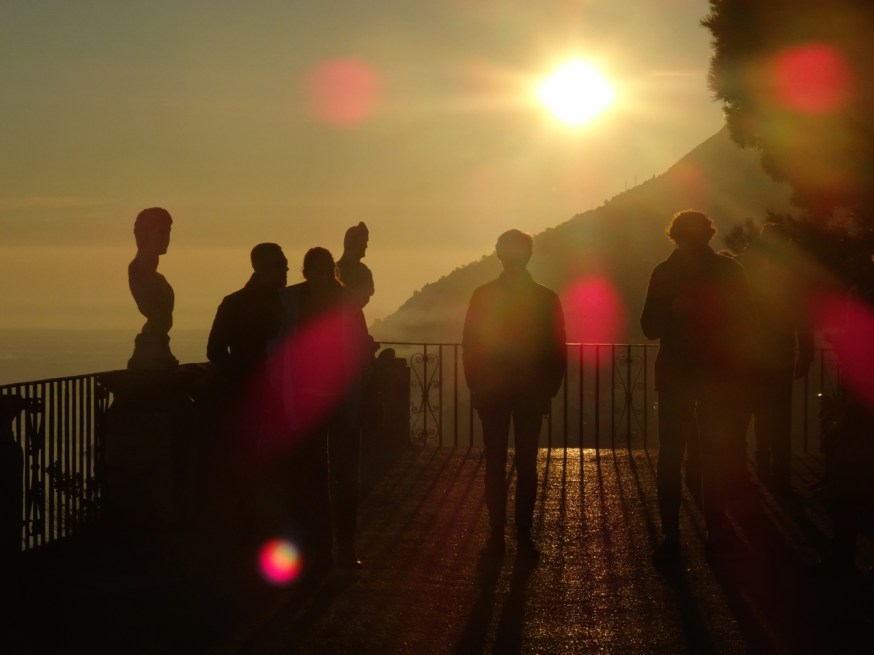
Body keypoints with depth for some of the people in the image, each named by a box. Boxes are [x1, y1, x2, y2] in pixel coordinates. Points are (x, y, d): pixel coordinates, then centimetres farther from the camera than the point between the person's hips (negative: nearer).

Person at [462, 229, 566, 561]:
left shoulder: (546, 299, 2)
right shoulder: (484, 296, 2)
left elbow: (557, 350, 3)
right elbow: (470, 346, 2)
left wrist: (548, 389, -3)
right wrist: (477, 387, -3)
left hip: (531, 393, 0)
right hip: (492, 392, 0)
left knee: (526, 464, 2)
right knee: (495, 463, 3)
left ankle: (524, 532, 7)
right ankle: (496, 531, 8)